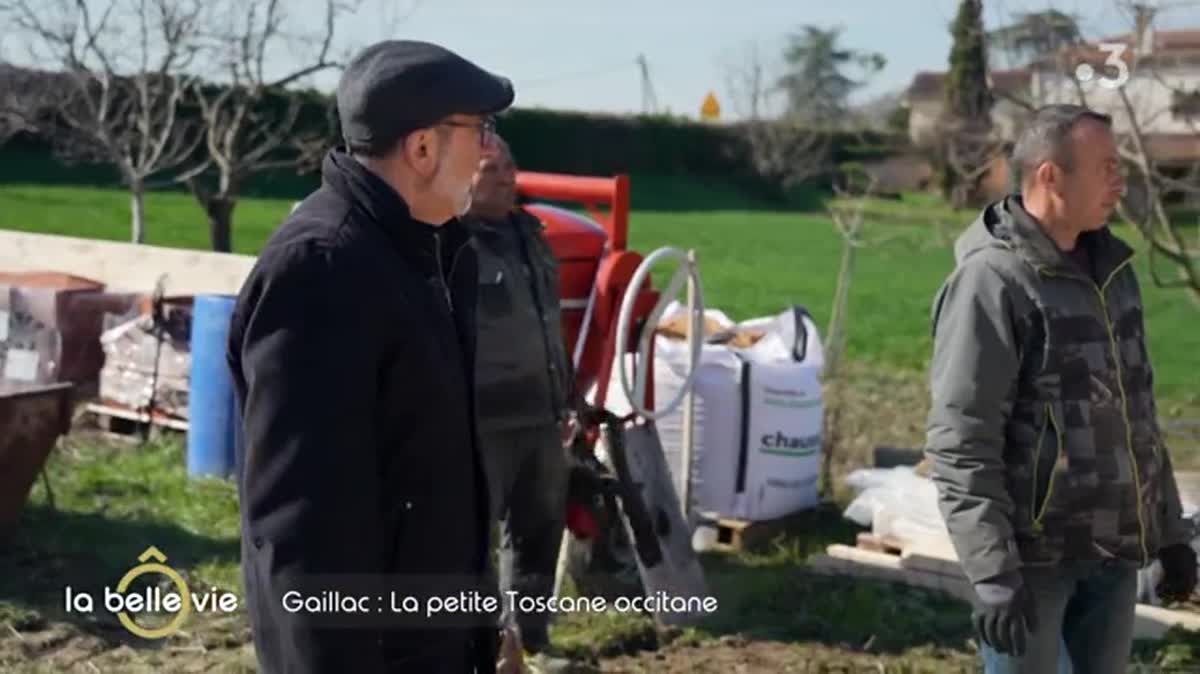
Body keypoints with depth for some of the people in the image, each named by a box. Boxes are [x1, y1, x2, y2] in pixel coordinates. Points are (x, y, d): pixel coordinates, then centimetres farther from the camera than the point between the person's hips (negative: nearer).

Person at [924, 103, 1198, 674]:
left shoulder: (1110, 266, 10)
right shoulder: (993, 280, -15)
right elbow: (961, 444, -18)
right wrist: (992, 572, -23)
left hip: (1114, 550, 7)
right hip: (1036, 557, -7)